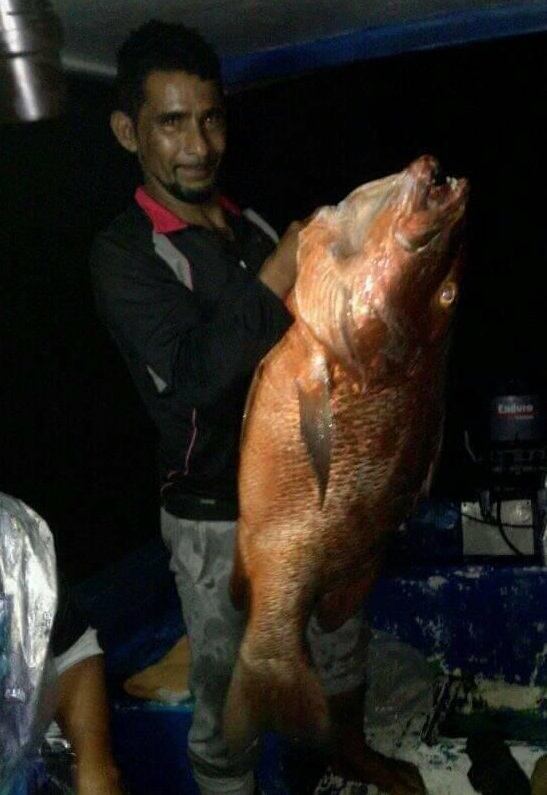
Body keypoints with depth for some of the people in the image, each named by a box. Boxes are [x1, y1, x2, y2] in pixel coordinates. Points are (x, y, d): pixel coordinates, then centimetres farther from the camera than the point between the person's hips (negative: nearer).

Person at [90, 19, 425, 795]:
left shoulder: (255, 228, 5)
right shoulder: (125, 255, -14)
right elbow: (195, 376, -29)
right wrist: (283, 268, -29)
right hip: (217, 519, -6)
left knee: (342, 644, 24)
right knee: (228, 697, 6)